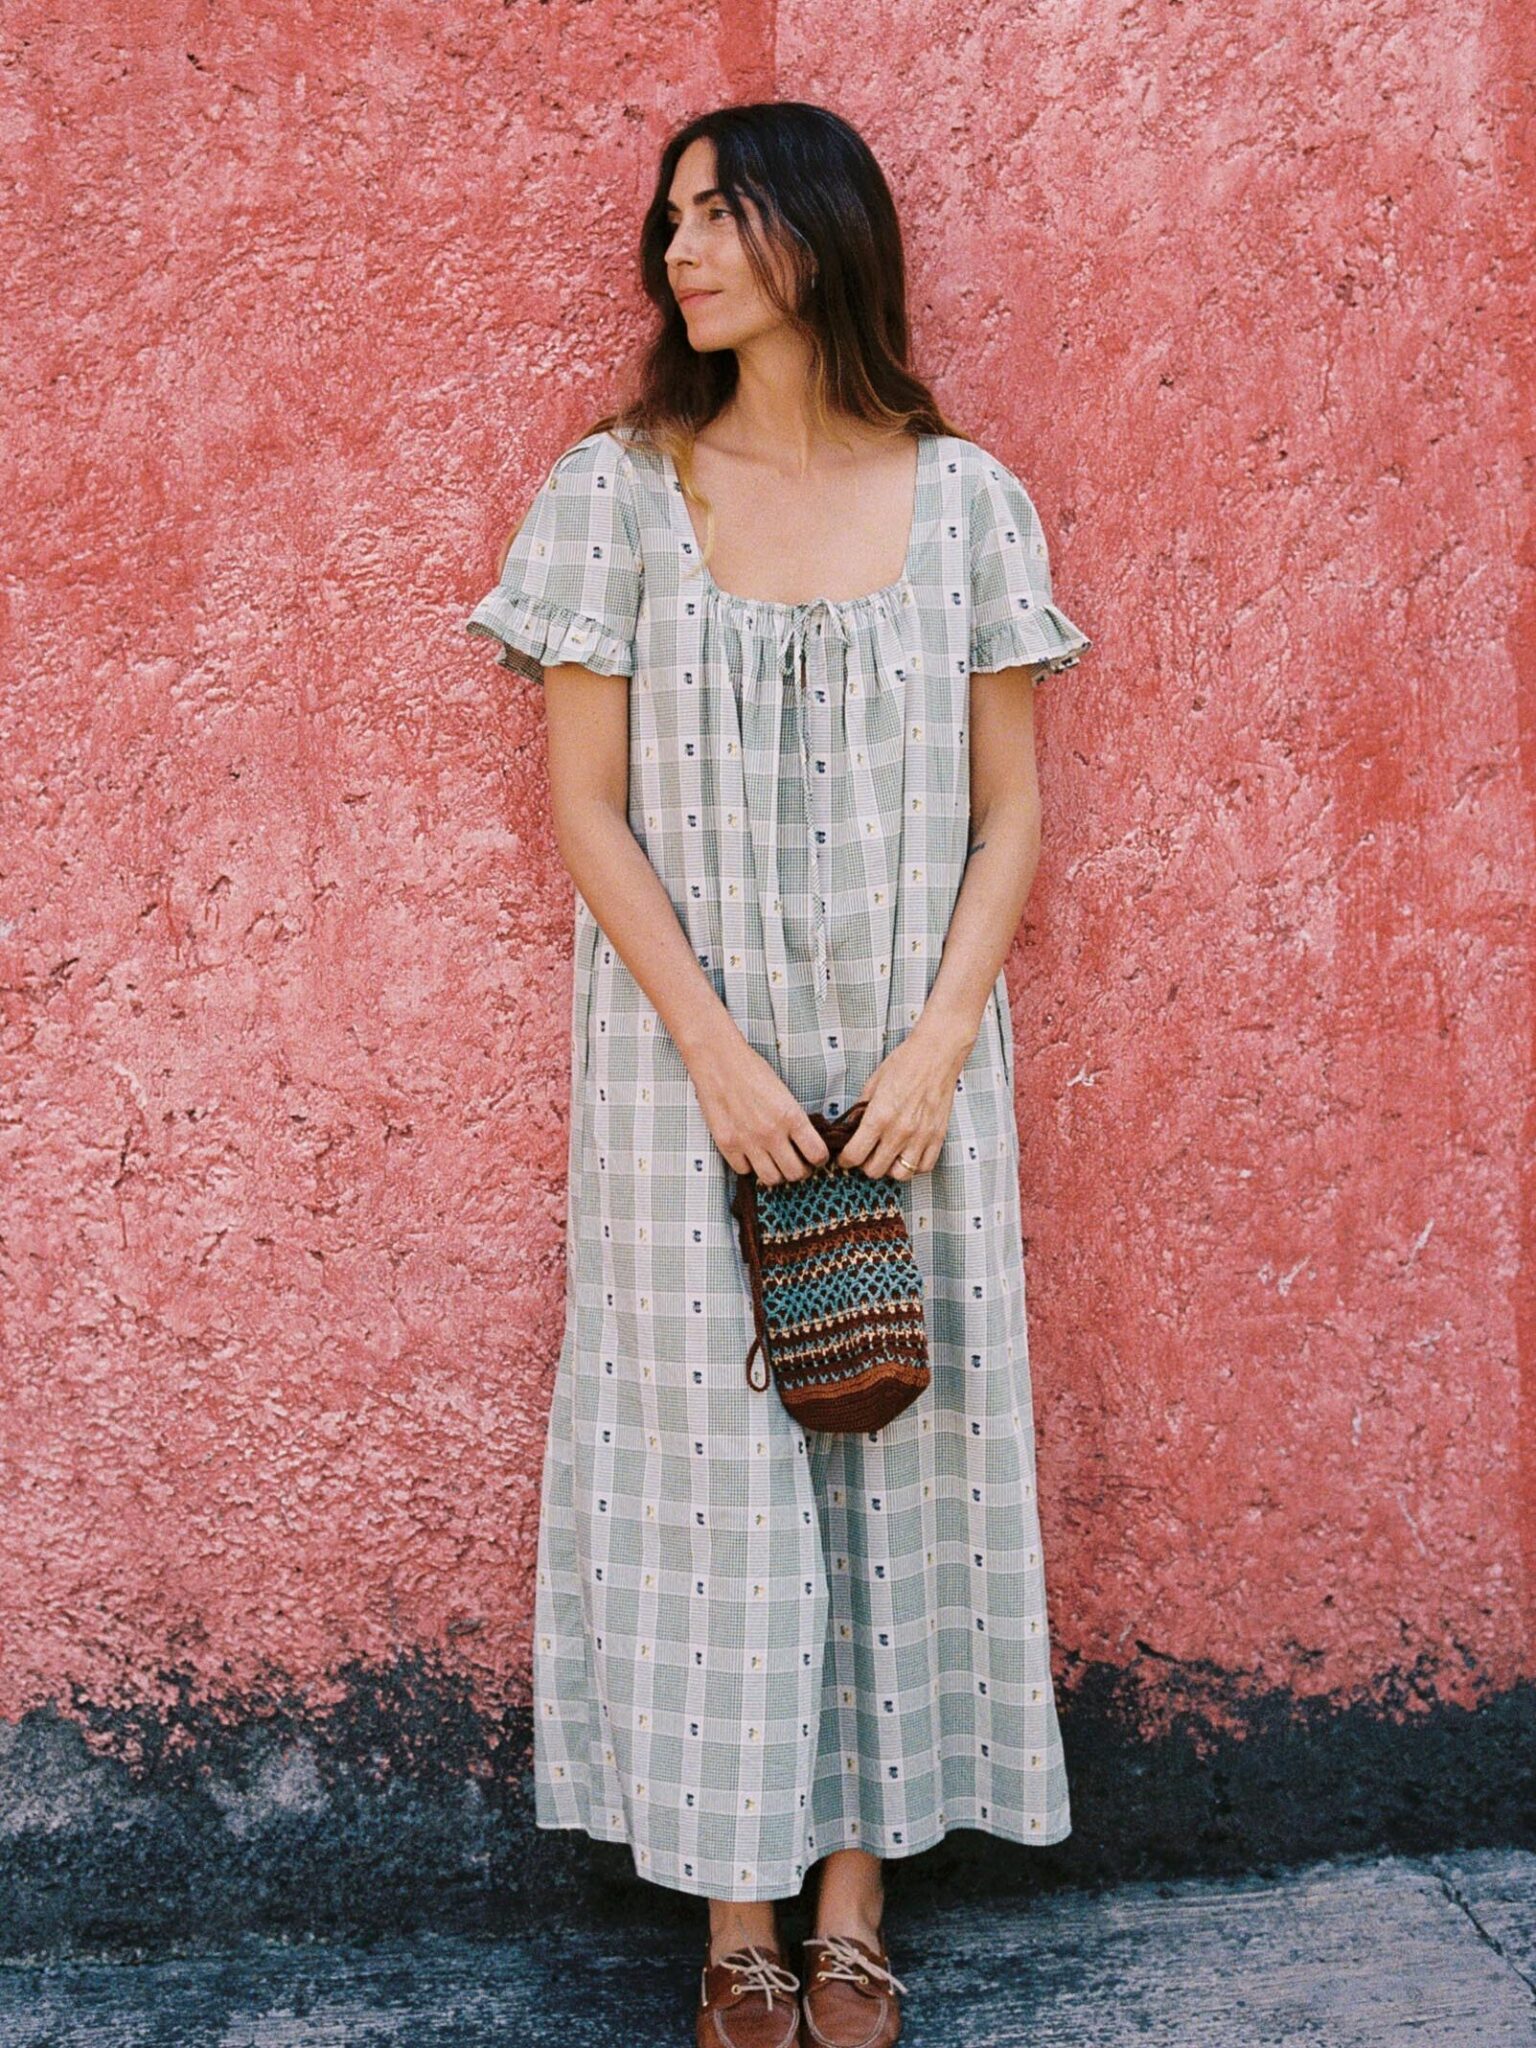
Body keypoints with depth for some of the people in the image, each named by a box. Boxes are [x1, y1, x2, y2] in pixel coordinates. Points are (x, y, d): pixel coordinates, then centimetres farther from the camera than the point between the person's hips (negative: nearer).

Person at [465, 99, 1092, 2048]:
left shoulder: (965, 498, 2)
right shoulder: (616, 492, 0)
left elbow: (1010, 808, 3)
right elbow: (587, 807, -3)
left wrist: (936, 1046, -9)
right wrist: (715, 1049, -12)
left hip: (909, 1069, 1)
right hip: (689, 1057, -1)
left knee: (904, 1443, 6)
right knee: (707, 1452, 4)